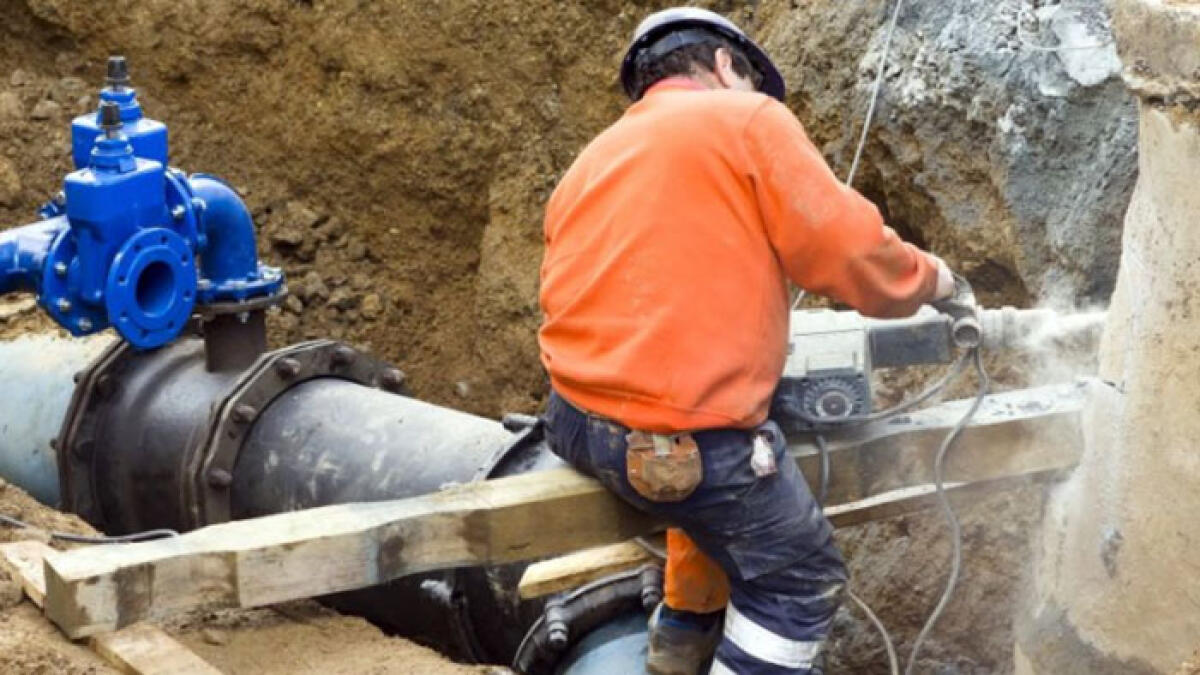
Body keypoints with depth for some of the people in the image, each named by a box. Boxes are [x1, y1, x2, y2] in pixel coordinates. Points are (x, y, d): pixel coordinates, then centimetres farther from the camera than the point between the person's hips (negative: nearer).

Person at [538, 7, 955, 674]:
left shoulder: (589, 163, 18)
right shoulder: (747, 119, -2)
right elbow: (854, 254, -6)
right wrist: (930, 279, 14)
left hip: (576, 420, 8)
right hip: (683, 438, -8)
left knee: (724, 493, 35)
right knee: (800, 583, 12)